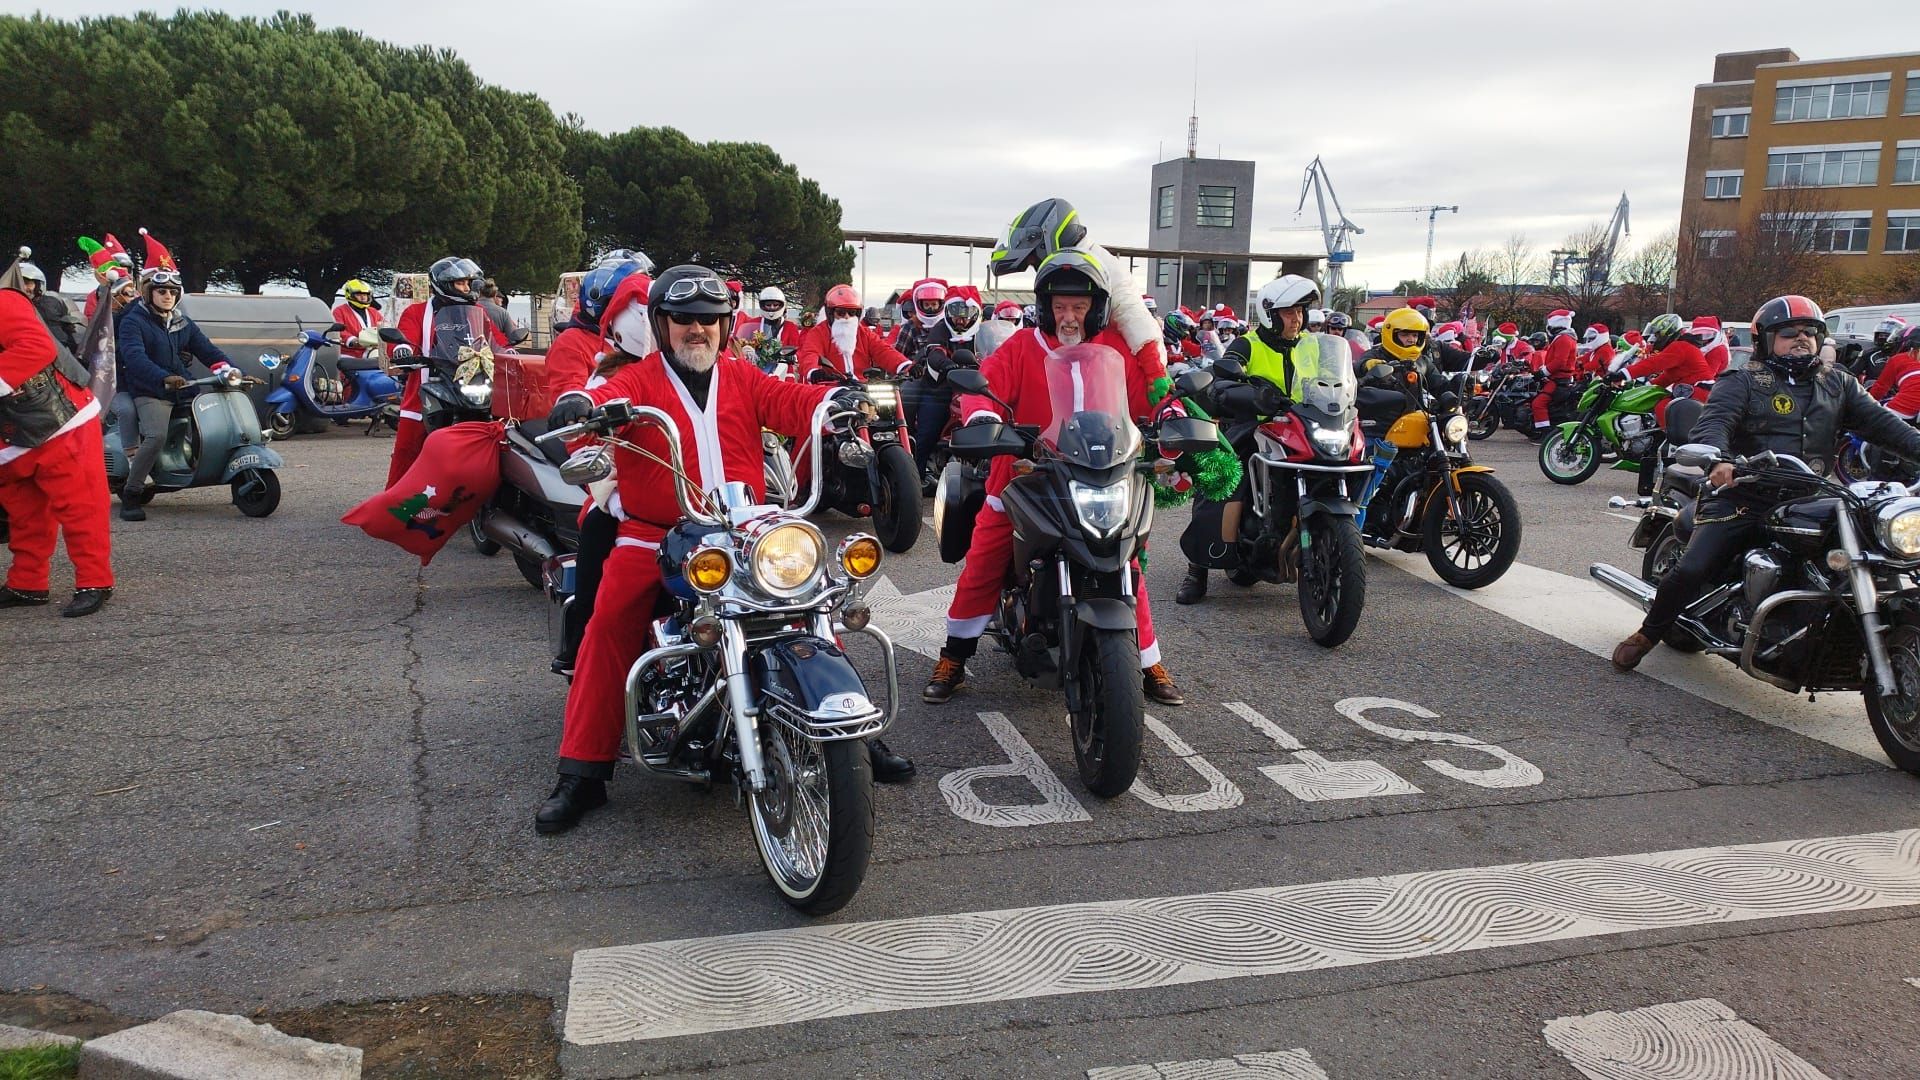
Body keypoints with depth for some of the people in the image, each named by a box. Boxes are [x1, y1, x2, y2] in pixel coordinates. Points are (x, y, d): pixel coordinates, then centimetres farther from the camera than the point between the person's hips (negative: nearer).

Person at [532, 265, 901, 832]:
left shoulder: (742, 378, 15)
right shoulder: (640, 379, 8)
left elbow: (790, 401, -1)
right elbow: (610, 398, -12)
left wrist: (836, 399, -22)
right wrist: (579, 403, -36)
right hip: (654, 535, -2)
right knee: (610, 624, -19)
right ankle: (581, 772, -10)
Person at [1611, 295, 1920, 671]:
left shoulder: (1837, 383, 18)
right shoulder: (1744, 381, 1)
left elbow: (1879, 421, 11)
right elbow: (1712, 422, -16)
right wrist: (1718, 459, -38)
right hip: (1743, 496, -5)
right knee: (1691, 570, -16)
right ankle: (1647, 634, 4)